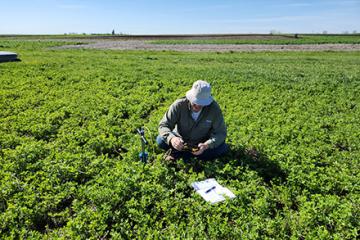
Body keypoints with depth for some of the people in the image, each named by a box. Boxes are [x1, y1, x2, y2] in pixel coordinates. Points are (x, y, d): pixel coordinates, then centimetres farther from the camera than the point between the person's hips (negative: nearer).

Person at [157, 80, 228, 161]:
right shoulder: (179, 105, -22)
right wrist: (171, 138, -43)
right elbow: (163, 125, -21)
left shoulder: (214, 108, -20)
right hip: (180, 142, -2)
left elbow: (220, 133, -18)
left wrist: (206, 145, -37)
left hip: (202, 143, 2)